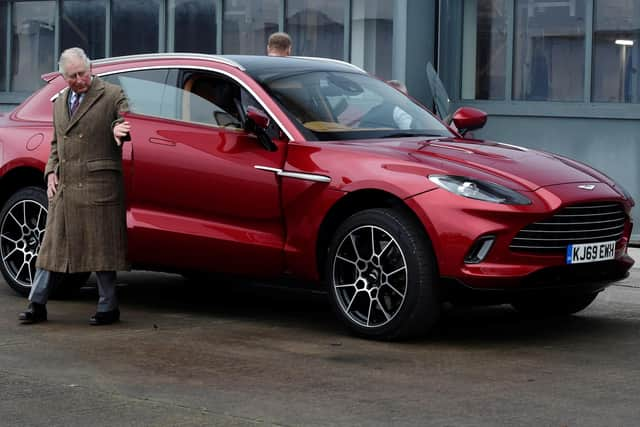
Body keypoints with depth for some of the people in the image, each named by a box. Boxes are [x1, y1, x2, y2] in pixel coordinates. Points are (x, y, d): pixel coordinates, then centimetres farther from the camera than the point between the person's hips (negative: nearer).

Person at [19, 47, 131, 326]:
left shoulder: (112, 96, -1)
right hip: (64, 188, 6)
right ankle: (37, 305, 11)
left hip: (98, 186, -5)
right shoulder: (60, 102, 19)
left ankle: (108, 308, 8)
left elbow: (128, 124, -5)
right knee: (53, 246, 7)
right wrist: (51, 172, 12)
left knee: (101, 247, 0)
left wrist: (119, 129, -28)